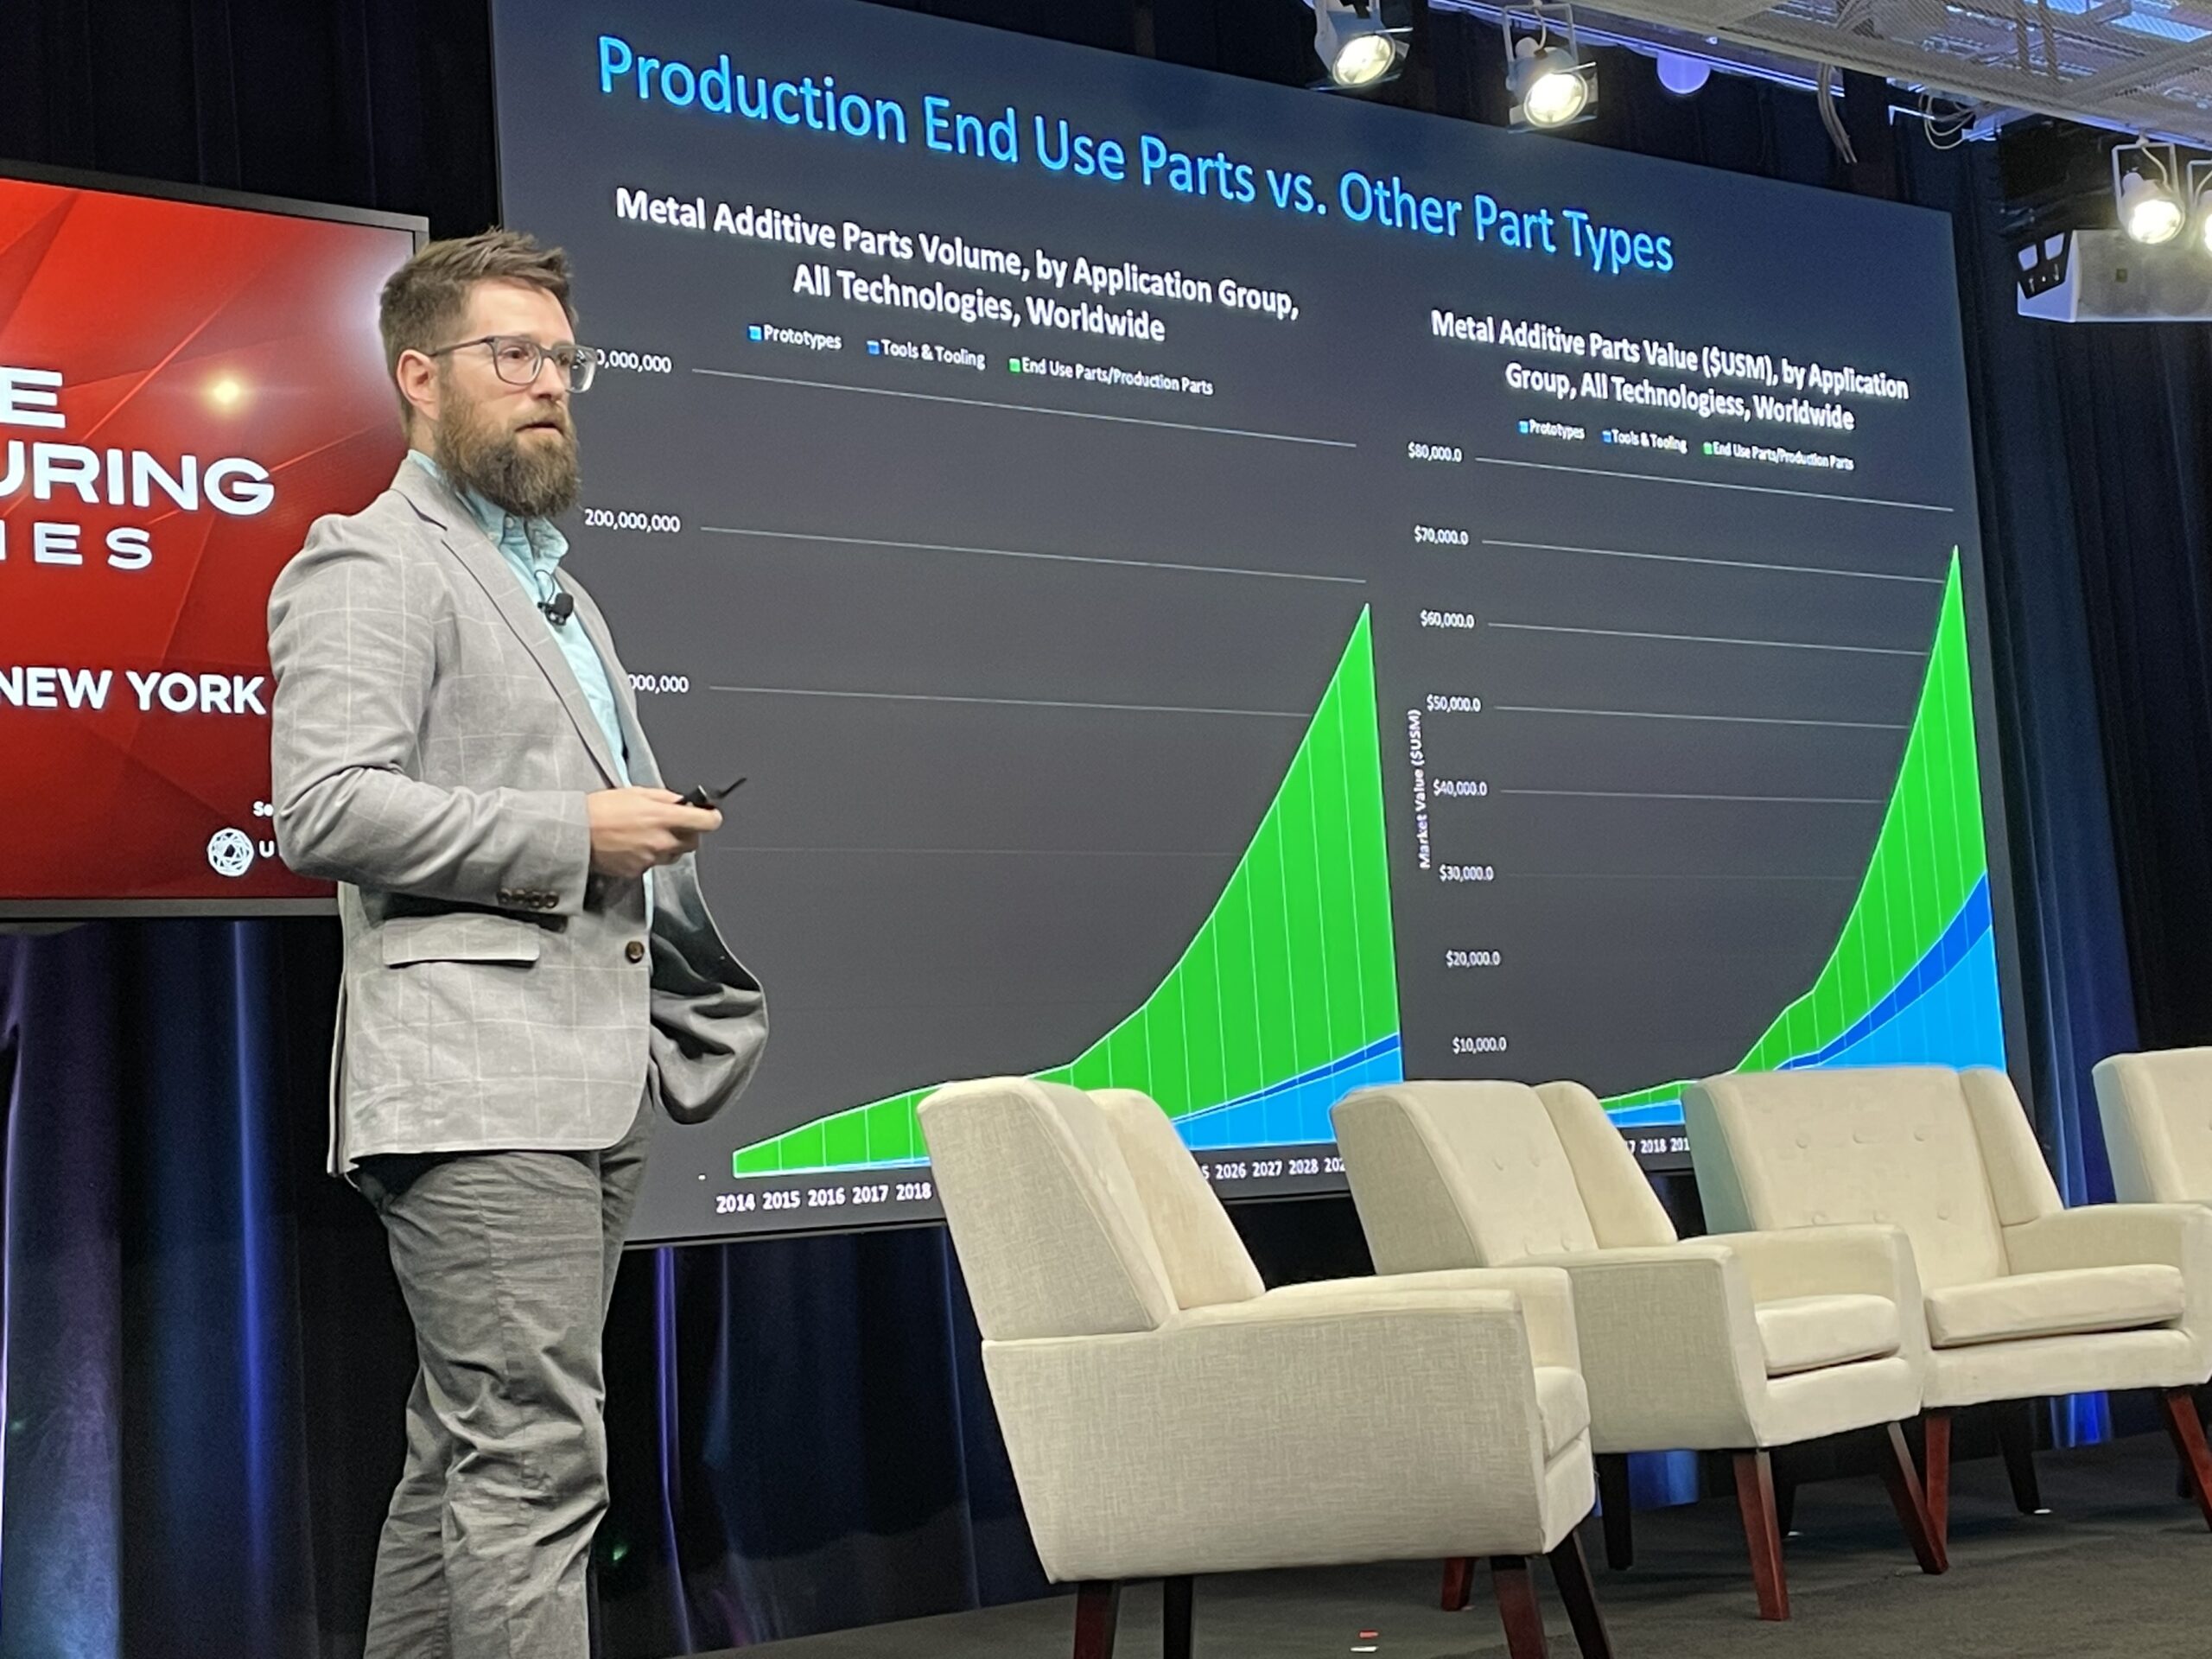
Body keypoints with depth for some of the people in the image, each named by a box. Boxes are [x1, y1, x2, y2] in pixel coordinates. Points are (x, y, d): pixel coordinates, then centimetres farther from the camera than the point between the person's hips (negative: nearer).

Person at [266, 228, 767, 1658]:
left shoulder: (553, 584, 26)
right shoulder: (373, 564, -3)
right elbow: (326, 809, -16)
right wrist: (577, 834, -14)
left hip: (599, 1085, 9)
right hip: (477, 1089, -9)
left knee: (466, 1461, 12)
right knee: (537, 1463, -13)